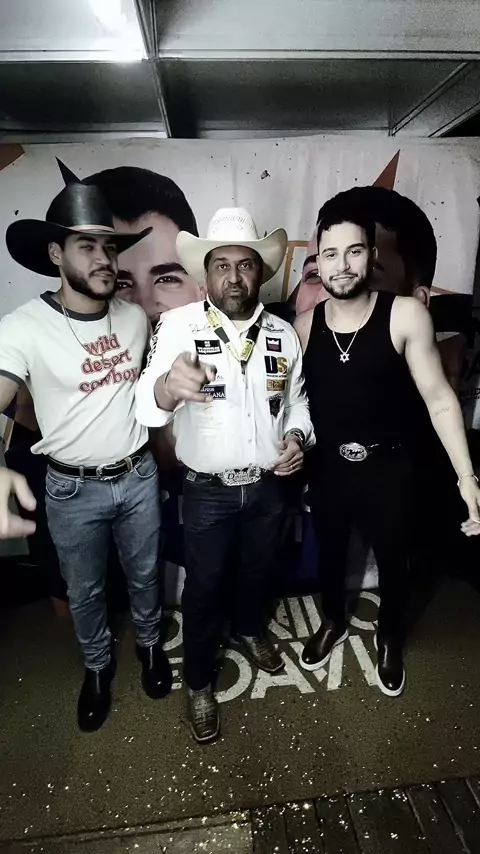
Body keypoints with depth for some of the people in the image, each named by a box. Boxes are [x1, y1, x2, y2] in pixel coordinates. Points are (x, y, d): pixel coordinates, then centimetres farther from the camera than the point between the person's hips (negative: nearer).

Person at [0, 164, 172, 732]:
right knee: (84, 591, 19)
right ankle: (98, 665, 48)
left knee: (145, 574, 22)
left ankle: (149, 644, 51)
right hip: (72, 490, -2)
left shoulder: (136, 317, -3)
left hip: (139, 476, 3)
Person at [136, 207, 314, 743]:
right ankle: (198, 682, 40)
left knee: (258, 570, 25)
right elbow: (146, 408, -28)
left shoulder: (283, 334, -3)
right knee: (204, 586, 14)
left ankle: (250, 630, 57)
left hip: (269, 485, 4)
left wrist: (298, 437, -11)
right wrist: (168, 386, -52)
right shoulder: (179, 325, -15)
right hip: (208, 491, -3)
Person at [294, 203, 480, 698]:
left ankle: (390, 639, 50)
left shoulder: (406, 315, -15)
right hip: (326, 469, 2)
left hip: (387, 470, -2)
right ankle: (333, 623, 53)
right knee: (329, 555, 23)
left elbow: (438, 397, -12)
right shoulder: (305, 324, -6)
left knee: (392, 563, 20)